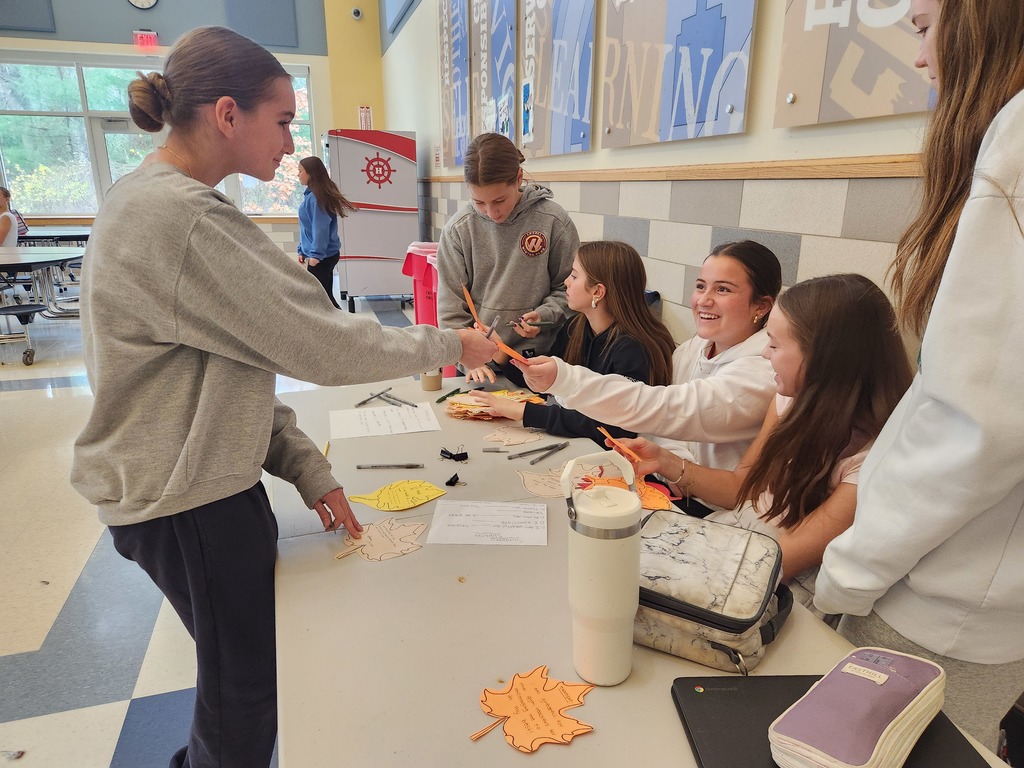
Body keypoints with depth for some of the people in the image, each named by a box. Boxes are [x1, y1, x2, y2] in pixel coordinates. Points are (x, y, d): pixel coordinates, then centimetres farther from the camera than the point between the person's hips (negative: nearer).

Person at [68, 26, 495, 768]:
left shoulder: (147, 198, 9)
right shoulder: (184, 217, -23)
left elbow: (238, 361, 7)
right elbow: (324, 346, -23)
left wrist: (307, 469, 3)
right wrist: (449, 343, -8)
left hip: (196, 479, 9)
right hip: (190, 500, -9)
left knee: (240, 673, 23)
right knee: (247, 692, 11)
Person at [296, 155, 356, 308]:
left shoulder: (316, 197, -16)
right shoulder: (310, 195, 12)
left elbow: (320, 228, -22)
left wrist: (315, 254, -23)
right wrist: (303, 250, 19)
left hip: (322, 256, -9)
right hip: (325, 255, 9)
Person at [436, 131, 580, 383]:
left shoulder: (553, 221, -9)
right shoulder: (458, 230, -5)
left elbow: (568, 287, 1)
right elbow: (451, 308, -3)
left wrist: (544, 314, -17)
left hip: (537, 360, -1)